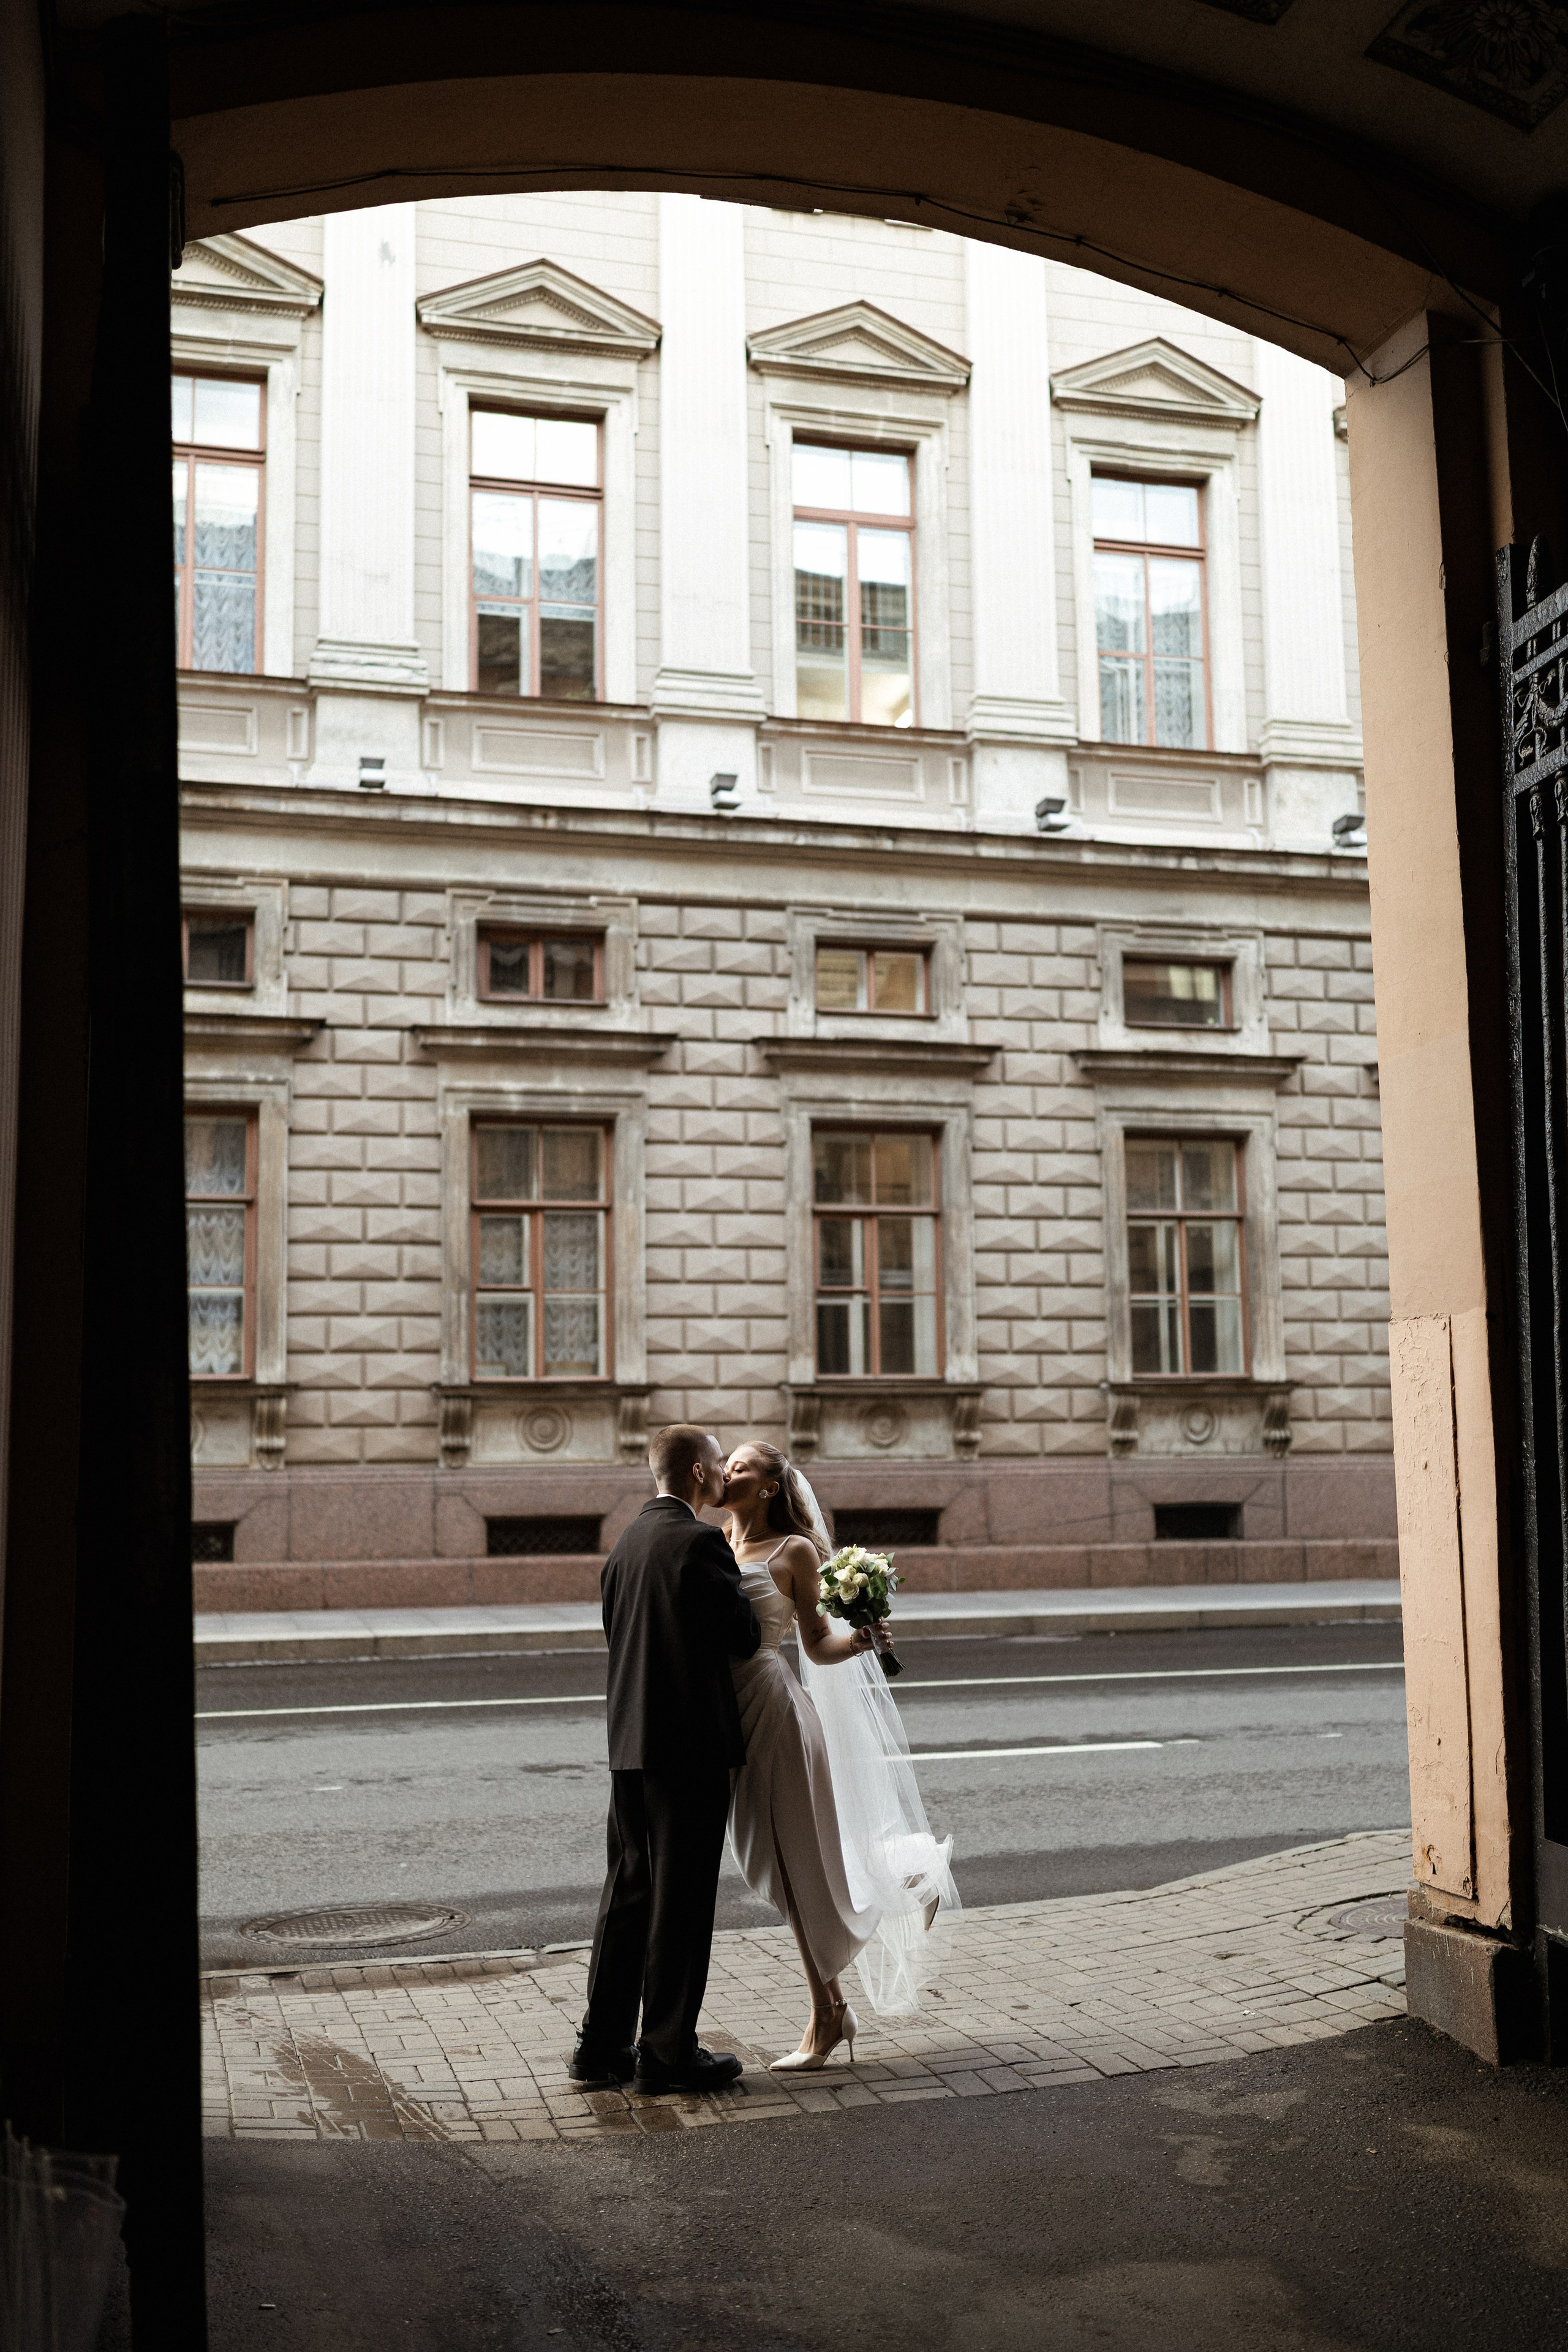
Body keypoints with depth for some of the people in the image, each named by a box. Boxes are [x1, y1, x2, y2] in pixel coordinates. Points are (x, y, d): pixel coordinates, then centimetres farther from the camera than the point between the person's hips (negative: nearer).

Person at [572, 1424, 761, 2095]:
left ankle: (602, 2045, 19)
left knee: (628, 1889, 14)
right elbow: (743, 1635, -11)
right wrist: (756, 1618, 10)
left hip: (629, 1740, 8)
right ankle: (667, 2052, 7)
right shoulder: (700, 1541, -14)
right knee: (682, 1898, 1)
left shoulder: (627, 1542, 12)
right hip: (691, 1742, -8)